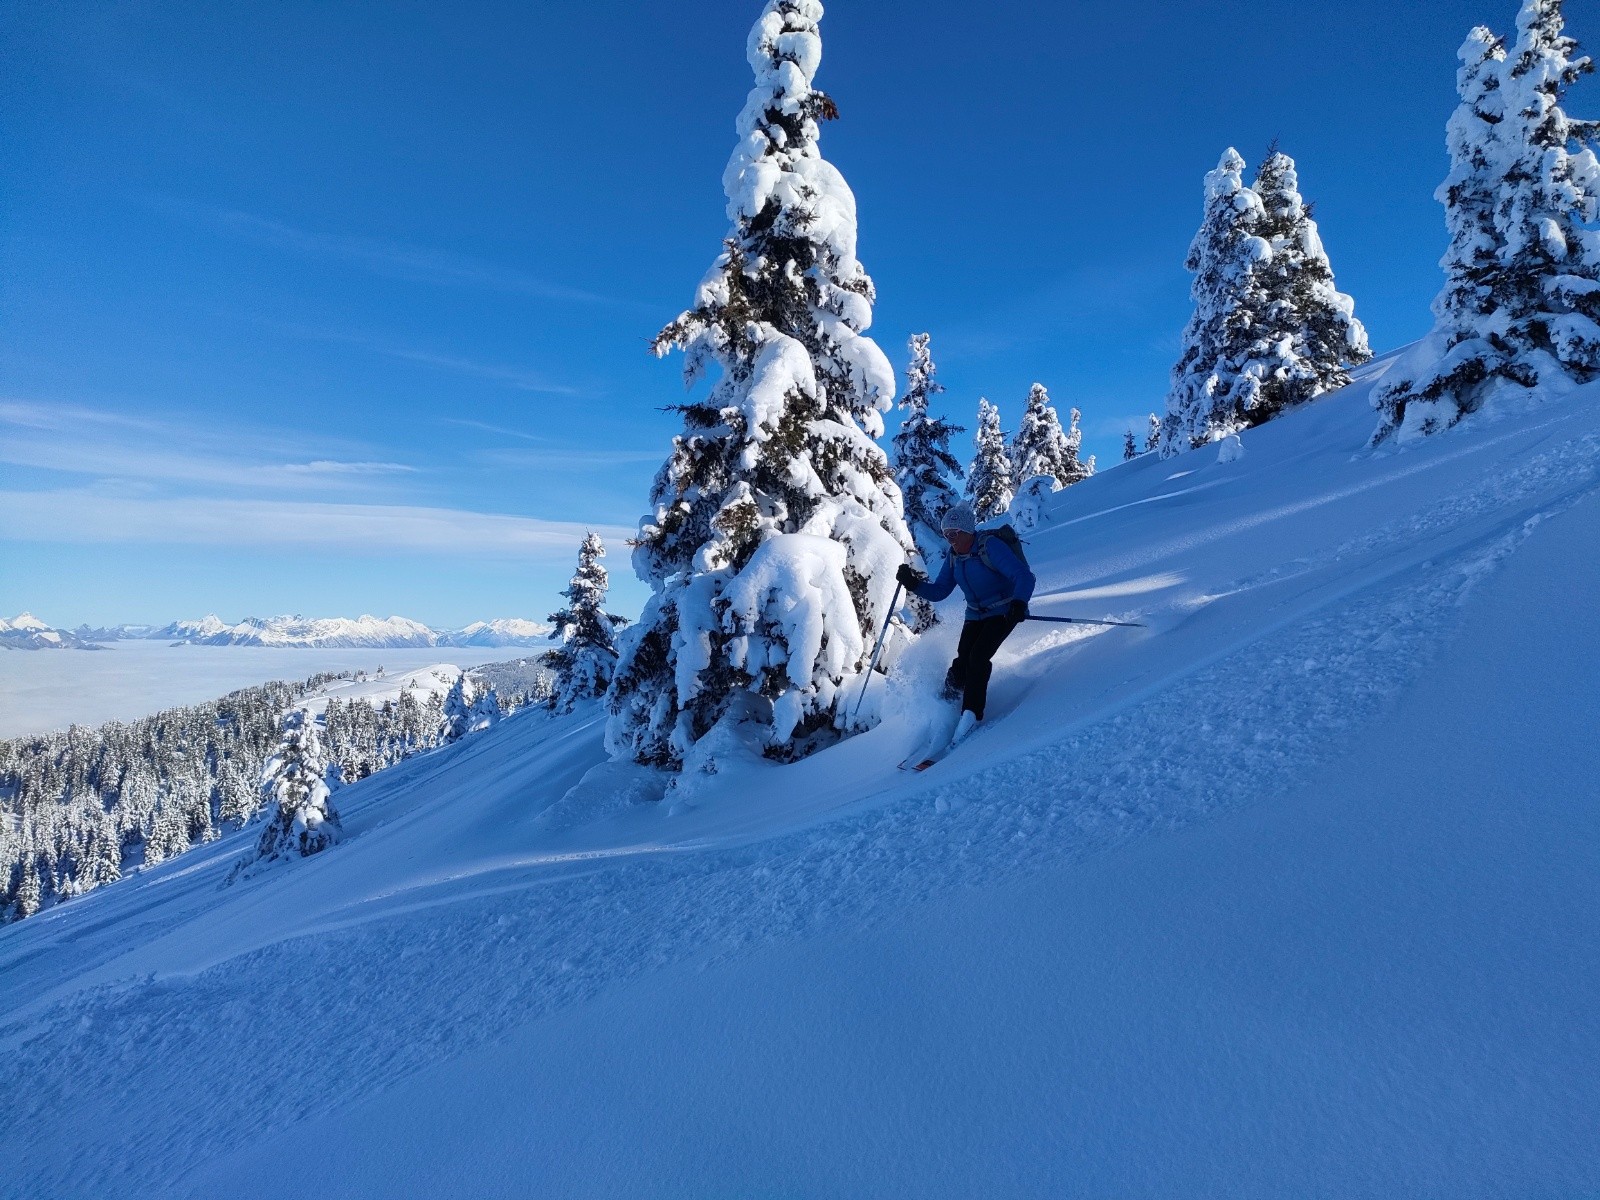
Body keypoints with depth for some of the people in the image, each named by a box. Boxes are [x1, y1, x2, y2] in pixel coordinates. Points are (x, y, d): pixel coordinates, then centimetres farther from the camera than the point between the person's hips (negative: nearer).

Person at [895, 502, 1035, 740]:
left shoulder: (990, 546, -21)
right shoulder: (954, 557, 1)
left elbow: (1023, 576, -28)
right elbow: (939, 591, 4)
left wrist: (1019, 603, -46)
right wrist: (913, 584, -13)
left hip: (1004, 611, -5)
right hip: (975, 615, 5)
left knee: (978, 658, -22)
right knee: (963, 664, -13)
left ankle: (971, 714, -13)